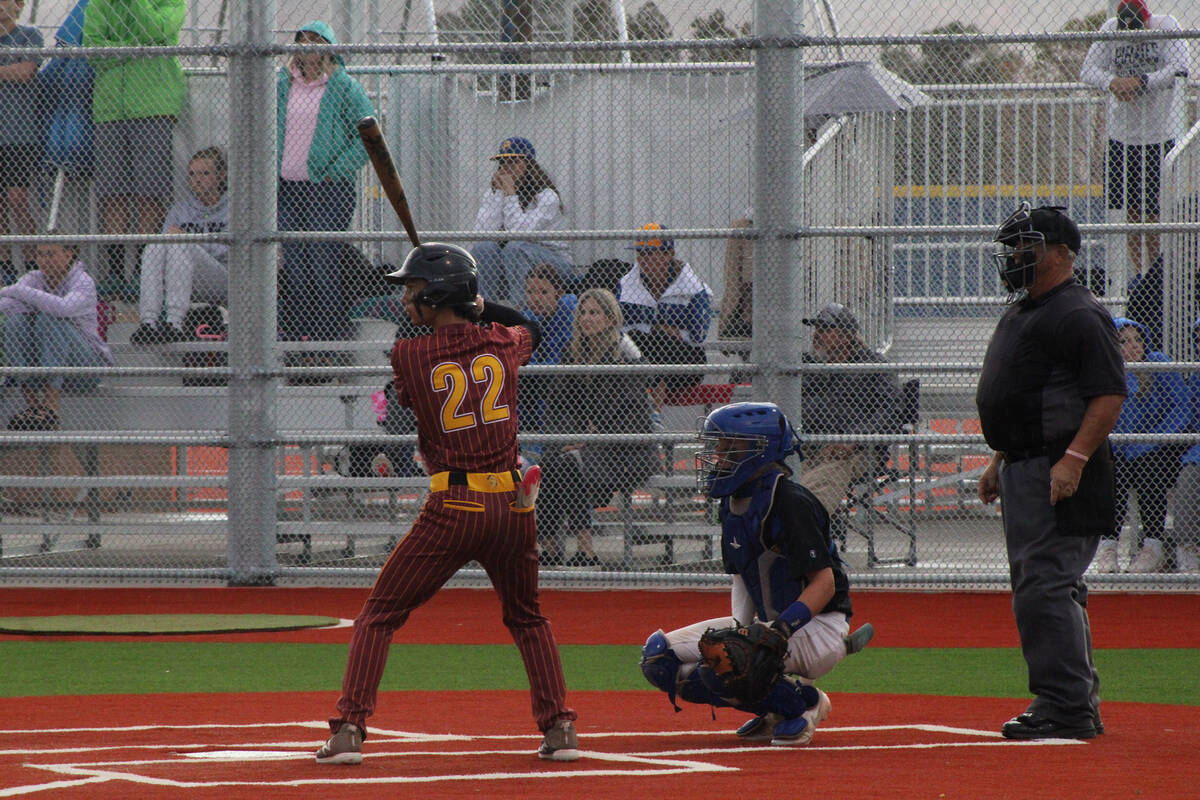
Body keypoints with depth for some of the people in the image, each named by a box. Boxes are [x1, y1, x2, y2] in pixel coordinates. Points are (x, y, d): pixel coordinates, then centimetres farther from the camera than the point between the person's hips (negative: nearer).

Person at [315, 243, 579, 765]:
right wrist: (478, 306, 37)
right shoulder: (502, 343, 6)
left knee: (379, 617, 8)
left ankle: (350, 727, -1)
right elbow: (531, 330, 30)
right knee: (527, 618, 24)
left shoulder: (408, 358, -6)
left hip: (452, 507, -4)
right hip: (512, 505, 4)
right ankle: (558, 727, 15)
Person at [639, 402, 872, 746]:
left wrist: (784, 626, -36)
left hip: (819, 624, -9)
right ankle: (772, 709, 5)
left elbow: (824, 582, -23)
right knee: (659, 658, -1)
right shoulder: (732, 503, 6)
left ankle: (804, 701, -6)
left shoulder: (789, 502, -20)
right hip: (767, 622, 9)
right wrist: (740, 625, -4)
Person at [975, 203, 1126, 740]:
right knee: (1043, 587, 13)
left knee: (1044, 587, -15)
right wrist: (998, 461, 24)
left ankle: (1064, 706, -14)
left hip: (1059, 475, -11)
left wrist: (1074, 458, -26)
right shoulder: (1020, 314, 19)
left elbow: (1110, 394, -19)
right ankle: (1079, 703, 18)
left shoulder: (1079, 317, -13)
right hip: (1023, 473, 11)